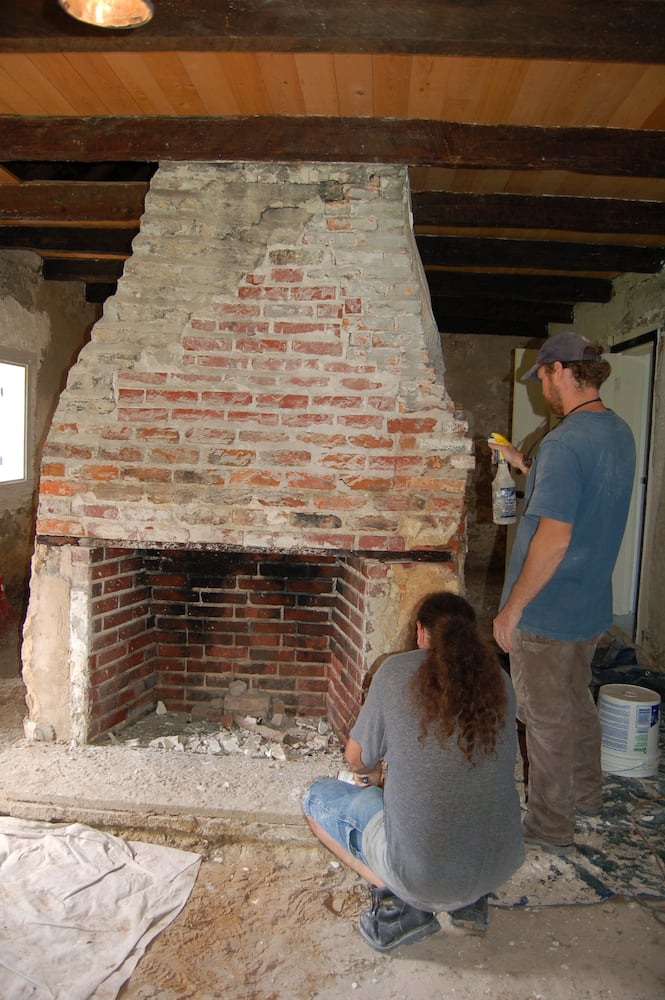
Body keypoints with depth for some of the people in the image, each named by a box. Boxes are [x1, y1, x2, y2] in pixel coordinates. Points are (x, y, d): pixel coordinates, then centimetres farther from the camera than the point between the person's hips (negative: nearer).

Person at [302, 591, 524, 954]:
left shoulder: (397, 670, -9)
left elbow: (356, 758, 3)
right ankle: (469, 900, 16)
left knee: (317, 796, 17)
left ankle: (400, 903, 3)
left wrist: (376, 771, 28)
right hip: (501, 866, 5)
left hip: (422, 873, -5)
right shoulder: (498, 678, 2)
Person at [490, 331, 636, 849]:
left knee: (547, 718, 7)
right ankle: (586, 792, 43)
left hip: (547, 611, -9)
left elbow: (554, 538, -29)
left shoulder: (564, 442, -25)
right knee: (577, 701, 25)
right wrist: (527, 469, 21)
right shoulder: (620, 433, 5)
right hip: (592, 603, 9)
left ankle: (549, 825, 24)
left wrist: (512, 608, -21)